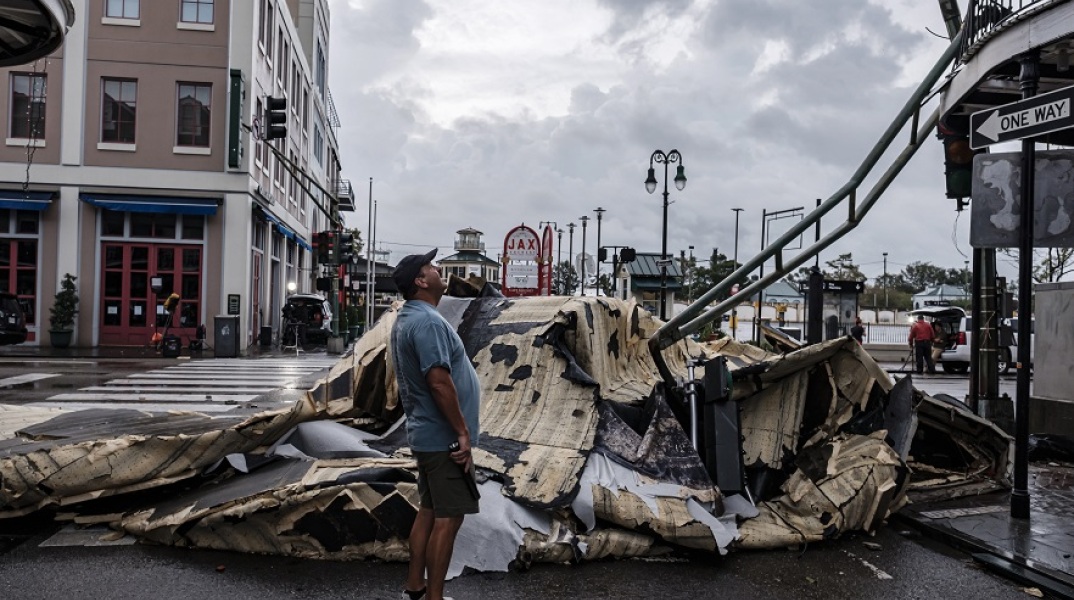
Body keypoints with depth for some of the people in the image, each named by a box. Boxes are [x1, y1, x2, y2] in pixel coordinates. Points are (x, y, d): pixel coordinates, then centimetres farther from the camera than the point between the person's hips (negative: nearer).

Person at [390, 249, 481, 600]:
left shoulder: (407, 318, 13)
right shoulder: (427, 321, -20)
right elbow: (439, 381, -27)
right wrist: (463, 432, -21)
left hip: (427, 434, 10)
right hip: (443, 438, -10)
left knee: (429, 511, 17)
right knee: (448, 517, -3)